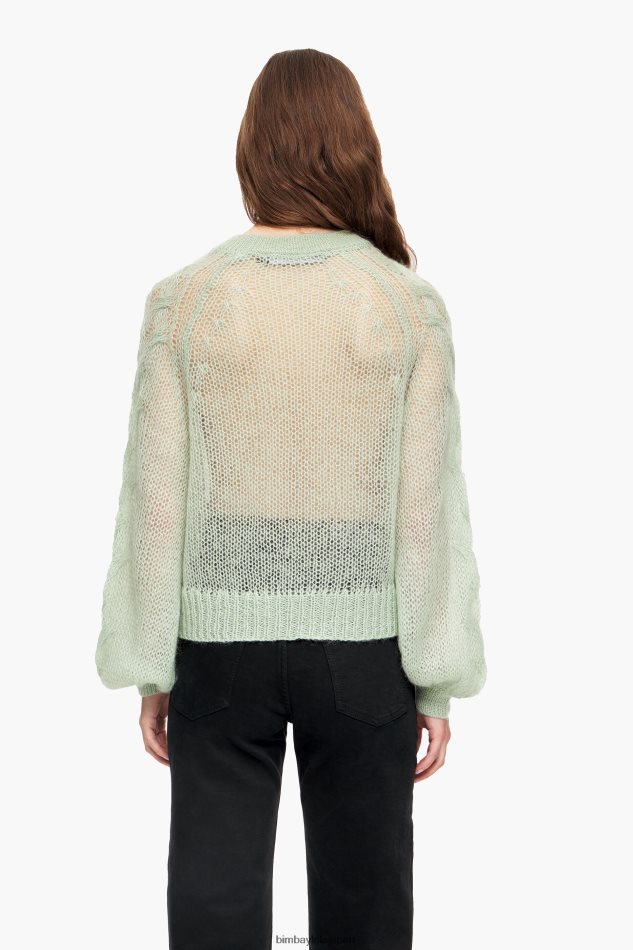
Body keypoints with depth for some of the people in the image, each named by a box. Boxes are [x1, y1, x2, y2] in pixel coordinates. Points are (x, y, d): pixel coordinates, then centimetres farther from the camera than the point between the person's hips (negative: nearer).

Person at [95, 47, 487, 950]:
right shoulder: (411, 304, -7)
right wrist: (440, 681, 1)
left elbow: (155, 501, -6)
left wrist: (150, 670, 4)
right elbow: (430, 506, -7)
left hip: (222, 641, 0)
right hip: (361, 644, 0)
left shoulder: (184, 299, -6)